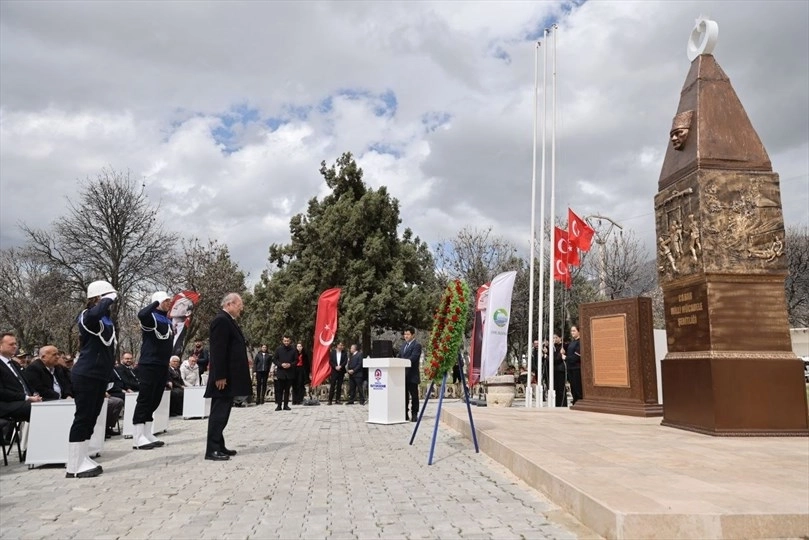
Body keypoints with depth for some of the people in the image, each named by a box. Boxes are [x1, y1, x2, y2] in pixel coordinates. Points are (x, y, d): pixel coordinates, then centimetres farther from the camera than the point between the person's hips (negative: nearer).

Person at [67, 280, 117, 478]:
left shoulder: (107, 319, 14)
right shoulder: (87, 316, -13)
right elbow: (95, 313, -40)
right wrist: (109, 299, -25)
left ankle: (83, 460, 20)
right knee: (83, 418, -7)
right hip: (86, 375, -9)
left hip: (100, 375, 9)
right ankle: (74, 467, -2)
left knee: (90, 418, 13)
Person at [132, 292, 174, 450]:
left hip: (163, 366, 8)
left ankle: (147, 435, 20)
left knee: (154, 401, 12)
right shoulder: (151, 317, -8)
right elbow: (141, 314, -32)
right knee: (144, 400, -6)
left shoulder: (168, 320, 15)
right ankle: (138, 438, -2)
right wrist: (157, 302, -22)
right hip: (149, 365, -8)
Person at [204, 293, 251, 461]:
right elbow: (218, 351, -21)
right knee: (219, 412, -7)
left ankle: (219, 446, 20)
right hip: (224, 378, -10)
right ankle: (212, 450, -3)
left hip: (229, 376, 10)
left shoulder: (228, 321, 17)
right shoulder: (221, 320, -15)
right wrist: (220, 376, -23)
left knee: (222, 412, 13)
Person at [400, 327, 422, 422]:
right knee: (404, 395, 12)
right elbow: (400, 356, 18)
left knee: (414, 395, 1)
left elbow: (413, 358, -20)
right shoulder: (403, 345, 19)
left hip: (412, 375, -7)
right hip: (404, 375, 8)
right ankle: (404, 414, 19)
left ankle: (414, 415, 7)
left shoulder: (417, 345, -8)